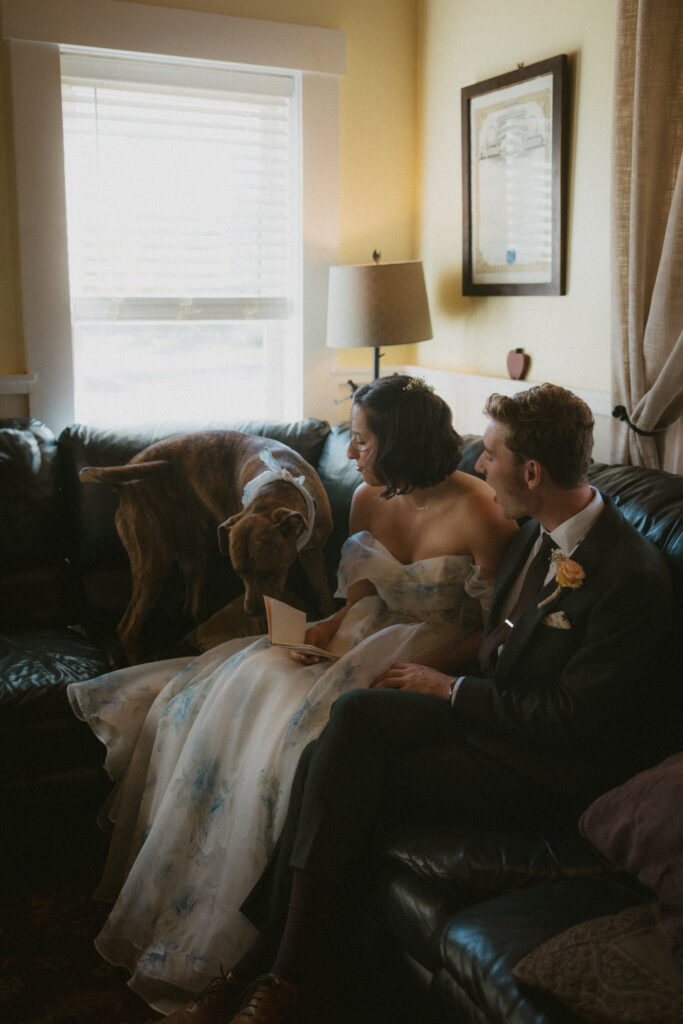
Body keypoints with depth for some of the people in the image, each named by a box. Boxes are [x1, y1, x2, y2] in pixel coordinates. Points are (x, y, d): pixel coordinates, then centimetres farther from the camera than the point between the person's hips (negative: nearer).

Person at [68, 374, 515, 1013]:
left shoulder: (476, 512, -18)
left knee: (288, 725, -28)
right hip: (364, 642, 7)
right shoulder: (368, 499, 3)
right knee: (237, 692, -14)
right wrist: (329, 626, -5)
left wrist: (415, 666, -22)